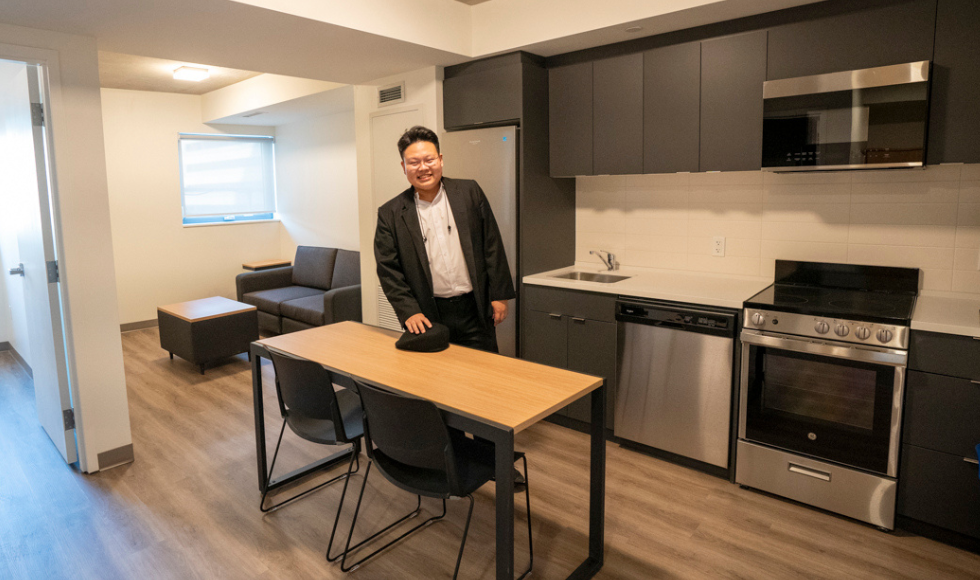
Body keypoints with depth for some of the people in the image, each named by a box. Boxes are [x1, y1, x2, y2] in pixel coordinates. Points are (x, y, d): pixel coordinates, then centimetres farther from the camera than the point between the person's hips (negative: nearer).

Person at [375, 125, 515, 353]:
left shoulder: (469, 192, 3)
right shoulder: (391, 213, 0)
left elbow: (492, 246, 4)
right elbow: (388, 269, 1)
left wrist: (499, 295, 1)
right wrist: (409, 311, -9)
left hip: (474, 311, 1)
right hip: (428, 318, -1)